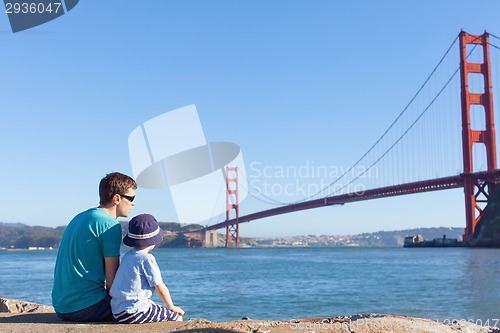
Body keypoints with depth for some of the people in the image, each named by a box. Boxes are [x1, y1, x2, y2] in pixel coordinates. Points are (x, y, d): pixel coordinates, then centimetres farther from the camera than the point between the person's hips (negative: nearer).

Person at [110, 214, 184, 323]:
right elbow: (160, 288, -8)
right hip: (133, 313, -9)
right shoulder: (146, 259, -11)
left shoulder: (127, 256, 13)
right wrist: (172, 307, 8)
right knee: (177, 317, -1)